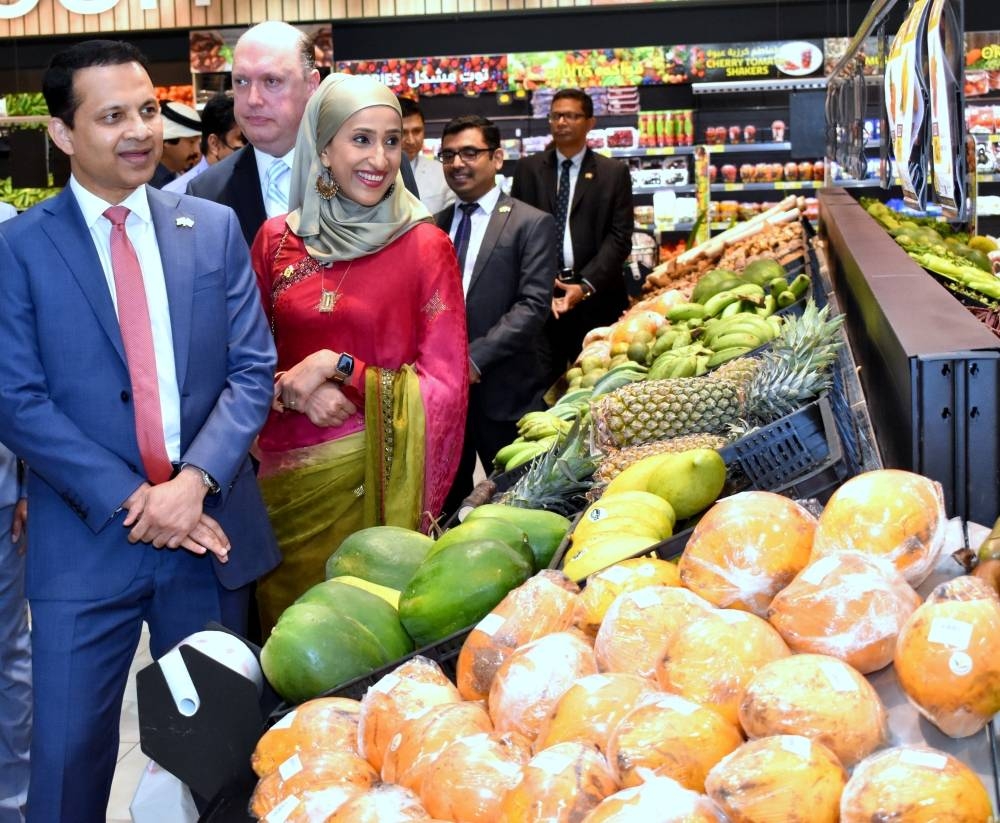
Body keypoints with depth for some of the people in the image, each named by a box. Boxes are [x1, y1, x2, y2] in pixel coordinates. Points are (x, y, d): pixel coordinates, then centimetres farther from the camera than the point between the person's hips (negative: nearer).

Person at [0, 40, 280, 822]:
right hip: (86, 538, -2)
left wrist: (195, 479, -14)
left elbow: (253, 369, 1)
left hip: (211, 525, 3)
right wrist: (129, 500, -15)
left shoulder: (214, 227, 6)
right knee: (69, 751, 5)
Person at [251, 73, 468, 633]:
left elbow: (446, 388, -7)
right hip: (284, 465, 3)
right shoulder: (277, 239, 3)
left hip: (372, 471, -3)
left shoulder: (425, 245, -6)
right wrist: (295, 388, -11)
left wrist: (337, 367, -16)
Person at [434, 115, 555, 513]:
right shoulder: (434, 226, 14)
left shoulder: (532, 224, -2)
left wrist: (474, 357, -18)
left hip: (504, 391, -4)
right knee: (446, 501, 11)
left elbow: (533, 305, -12)